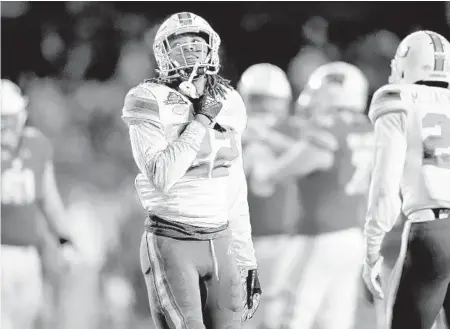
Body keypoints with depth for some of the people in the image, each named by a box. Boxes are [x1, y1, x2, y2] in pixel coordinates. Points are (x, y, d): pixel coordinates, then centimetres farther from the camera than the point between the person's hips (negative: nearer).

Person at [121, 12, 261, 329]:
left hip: (220, 245, 6)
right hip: (171, 244, -6)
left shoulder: (227, 105, 8)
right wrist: (201, 122, -17)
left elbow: (235, 195, 13)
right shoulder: (151, 103, -10)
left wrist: (247, 263, 11)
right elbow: (161, 176, -22)